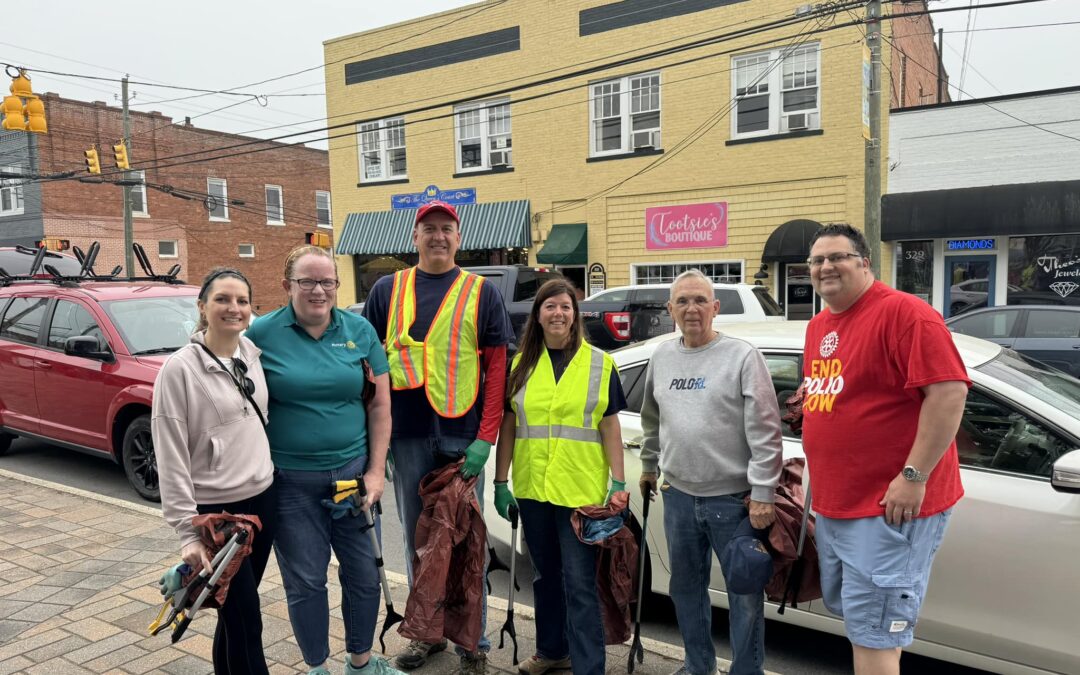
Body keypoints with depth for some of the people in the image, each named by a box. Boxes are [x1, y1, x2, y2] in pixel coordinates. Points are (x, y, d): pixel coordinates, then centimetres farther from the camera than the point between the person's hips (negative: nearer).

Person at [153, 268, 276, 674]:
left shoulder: (253, 354, 3)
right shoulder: (179, 368, -14)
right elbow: (171, 456, -14)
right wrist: (188, 531, -16)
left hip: (262, 499, 5)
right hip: (215, 510, -5)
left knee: (235, 610, 18)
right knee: (245, 620, 2)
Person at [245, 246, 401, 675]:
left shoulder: (359, 330, 0)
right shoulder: (262, 334, -6)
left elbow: (380, 404, 2)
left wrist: (376, 472, -2)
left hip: (352, 472, 2)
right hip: (290, 481, -2)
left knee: (364, 573, 12)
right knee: (305, 581, 11)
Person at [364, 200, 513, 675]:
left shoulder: (481, 293, 2)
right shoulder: (387, 290, 8)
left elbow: (497, 367, -2)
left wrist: (485, 439, -10)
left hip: (462, 436, -2)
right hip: (407, 437, 2)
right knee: (417, 539, 14)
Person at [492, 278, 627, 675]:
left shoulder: (599, 364, 0)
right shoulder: (521, 364, 5)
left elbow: (610, 427, 0)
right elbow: (507, 426, 6)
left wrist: (618, 483, -5)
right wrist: (501, 481, 3)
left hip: (581, 490, -3)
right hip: (533, 488, 3)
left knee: (580, 583, 0)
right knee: (546, 575, 19)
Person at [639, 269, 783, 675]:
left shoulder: (742, 356, -10)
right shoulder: (661, 357, 6)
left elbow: (765, 431, -13)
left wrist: (762, 493, -15)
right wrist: (649, 466, 23)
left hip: (734, 498, -5)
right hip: (678, 496, 5)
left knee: (744, 590, 7)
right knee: (686, 586, 18)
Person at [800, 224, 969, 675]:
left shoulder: (904, 312, -16)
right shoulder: (818, 326, 11)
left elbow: (950, 390, -23)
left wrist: (914, 475, -24)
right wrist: (814, 458, 16)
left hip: (891, 505, -9)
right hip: (833, 504, 9)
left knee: (872, 629, -1)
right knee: (849, 610, 22)